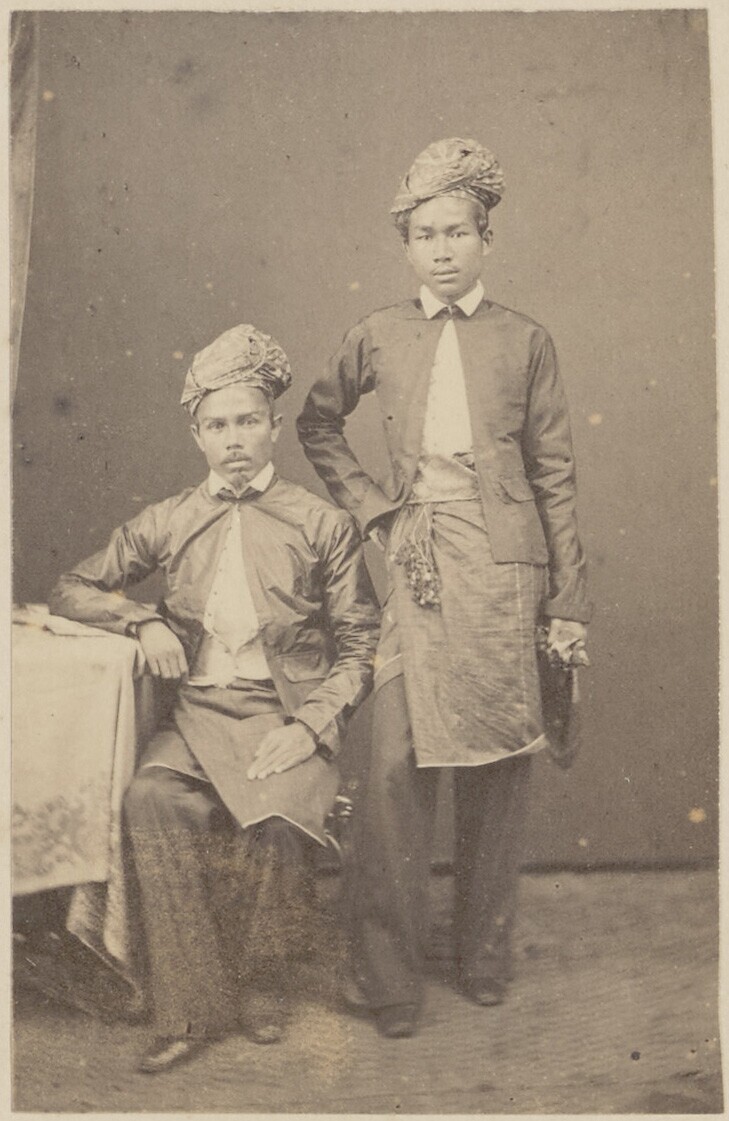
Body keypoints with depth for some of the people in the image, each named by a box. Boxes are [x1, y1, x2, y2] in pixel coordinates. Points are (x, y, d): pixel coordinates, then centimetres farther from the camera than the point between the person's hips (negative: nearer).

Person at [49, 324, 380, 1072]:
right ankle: (191, 1008, -15)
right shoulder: (168, 524, 12)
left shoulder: (322, 525, 6)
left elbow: (358, 644, 4)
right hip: (199, 712, 2)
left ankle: (261, 984, -1)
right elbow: (71, 591, 20)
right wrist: (142, 620, 0)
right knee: (151, 799, -29)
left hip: (288, 716, -2)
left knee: (275, 816, -31)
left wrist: (310, 725, -11)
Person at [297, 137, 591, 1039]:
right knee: (396, 769, -3)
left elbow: (554, 477, 5)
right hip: (416, 566, 0)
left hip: (503, 568, 0)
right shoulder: (379, 338, 8)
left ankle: (485, 956, 25)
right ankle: (388, 979, 10)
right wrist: (369, 506, 7)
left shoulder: (524, 341, 5)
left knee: (498, 767, 6)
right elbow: (317, 425, 21)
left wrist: (569, 602, 2)